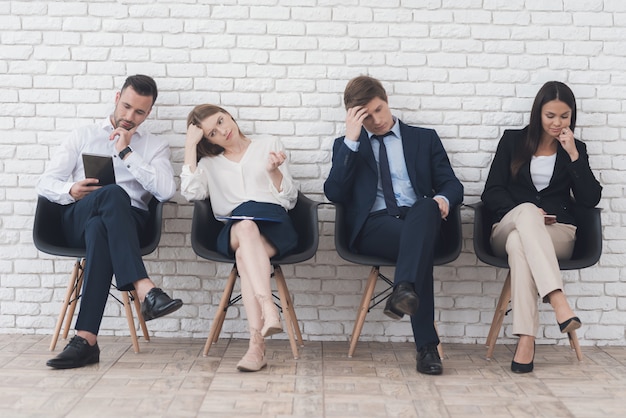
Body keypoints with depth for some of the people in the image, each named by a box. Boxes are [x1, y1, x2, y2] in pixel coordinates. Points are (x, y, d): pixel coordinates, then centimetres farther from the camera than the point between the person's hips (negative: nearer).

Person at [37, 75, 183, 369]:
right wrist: (71, 190, -10)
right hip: (77, 218, 0)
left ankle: (86, 339, -48)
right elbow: (45, 183, 14)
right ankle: (145, 290, -50)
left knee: (99, 229, -39)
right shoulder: (83, 137, 23)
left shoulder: (156, 146, 20)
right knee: (113, 194, -36)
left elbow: (166, 191, -2)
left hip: (127, 221, 0)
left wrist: (126, 153, -2)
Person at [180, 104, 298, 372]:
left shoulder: (269, 146, 21)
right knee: (246, 226, -37)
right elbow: (191, 192, 3)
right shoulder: (210, 163, 26)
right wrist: (190, 145, 5)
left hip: (274, 226, 0)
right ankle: (269, 310, -53)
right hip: (232, 232, 1)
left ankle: (256, 344, -48)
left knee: (244, 256, -34)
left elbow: (289, 201, 13)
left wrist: (274, 171, -6)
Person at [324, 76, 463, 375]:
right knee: (420, 246, -36)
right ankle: (426, 346, -40)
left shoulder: (424, 139, 23)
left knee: (427, 207, -38)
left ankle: (404, 290, -56)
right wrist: (351, 140, -1)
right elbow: (334, 193, 5)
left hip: (419, 219, 1)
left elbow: (452, 184, 15)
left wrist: (442, 199, -12)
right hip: (373, 225, -1)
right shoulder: (347, 145, 22)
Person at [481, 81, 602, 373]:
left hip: (557, 234, 0)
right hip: (508, 227, 0)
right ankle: (559, 302, -53)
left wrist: (573, 155, -3)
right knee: (527, 210, -38)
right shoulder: (513, 140, 14)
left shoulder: (575, 149, 16)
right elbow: (491, 193, 7)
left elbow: (590, 199, 3)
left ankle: (526, 339, -48)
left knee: (518, 243, -37)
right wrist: (527, 213, -10)